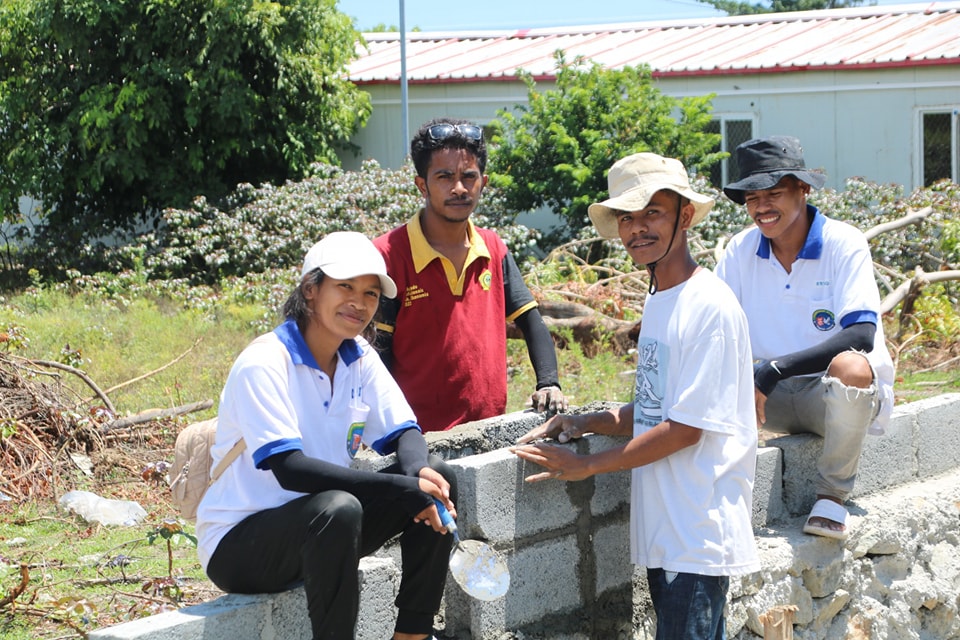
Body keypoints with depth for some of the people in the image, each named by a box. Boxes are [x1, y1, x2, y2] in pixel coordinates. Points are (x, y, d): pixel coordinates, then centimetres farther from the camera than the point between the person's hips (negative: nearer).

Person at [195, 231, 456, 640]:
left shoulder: (361, 359, 3)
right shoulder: (264, 362, -19)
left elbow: (403, 434, 0)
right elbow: (289, 468, -28)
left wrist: (420, 472, -25)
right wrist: (402, 489, -33)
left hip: (319, 530, 8)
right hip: (239, 544, -7)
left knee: (438, 476, -7)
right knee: (337, 509, -36)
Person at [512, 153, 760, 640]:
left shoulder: (710, 307, -16)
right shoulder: (656, 301, 13)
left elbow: (685, 428, -18)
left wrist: (585, 466, -14)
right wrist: (586, 424, 4)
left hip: (699, 536, -9)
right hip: (662, 530, 9)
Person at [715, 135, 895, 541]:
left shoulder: (844, 245, -14)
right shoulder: (742, 250, 0)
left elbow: (861, 335, -26)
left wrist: (777, 367, -36)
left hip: (835, 398, -4)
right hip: (775, 399, 4)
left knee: (849, 366, -38)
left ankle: (832, 495, -15)